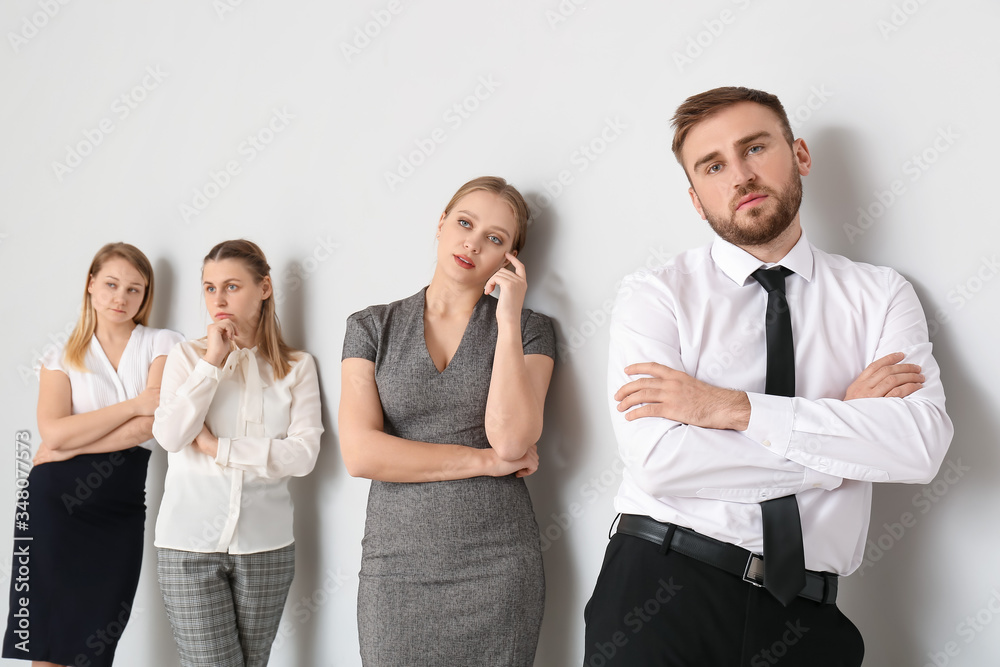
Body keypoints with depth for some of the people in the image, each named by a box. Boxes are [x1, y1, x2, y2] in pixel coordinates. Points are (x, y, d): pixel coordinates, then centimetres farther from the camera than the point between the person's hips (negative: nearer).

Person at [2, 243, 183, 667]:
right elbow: (54, 433, -7)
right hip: (54, 502, 1)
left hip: (121, 509, 0)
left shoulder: (162, 344, 5)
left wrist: (71, 446, -9)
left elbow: (150, 425, -10)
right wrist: (134, 404, -11)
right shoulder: (61, 358, 9)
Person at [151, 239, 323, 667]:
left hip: (266, 546, 1)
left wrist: (219, 447, -10)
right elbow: (170, 437, -10)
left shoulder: (297, 366, 2)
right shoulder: (186, 356, 4)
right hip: (189, 544, -1)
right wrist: (212, 361, -10)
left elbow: (303, 455, -8)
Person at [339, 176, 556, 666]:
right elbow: (360, 454, -8)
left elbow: (511, 440, -14)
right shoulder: (372, 327, 4)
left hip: (496, 567, 0)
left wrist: (509, 320, -10)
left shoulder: (528, 330, 3)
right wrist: (487, 460, -9)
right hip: (396, 565, 1)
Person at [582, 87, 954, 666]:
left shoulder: (881, 295, 5)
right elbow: (660, 460, -16)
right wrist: (848, 433, -8)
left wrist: (733, 408, -17)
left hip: (807, 615, 2)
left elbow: (924, 444, -10)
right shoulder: (654, 297, -3)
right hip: (663, 586, -1)